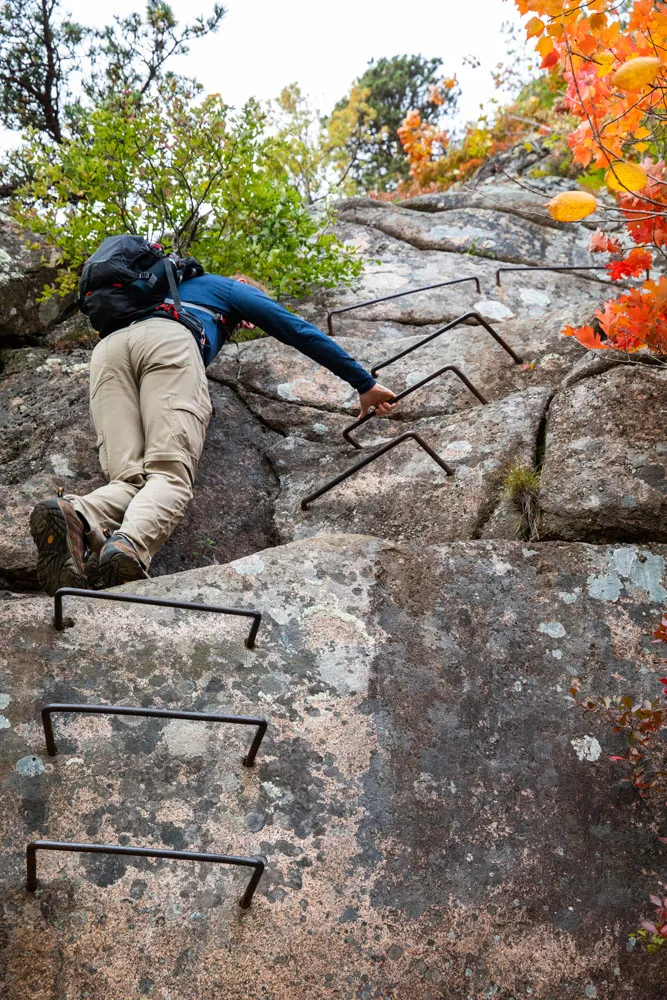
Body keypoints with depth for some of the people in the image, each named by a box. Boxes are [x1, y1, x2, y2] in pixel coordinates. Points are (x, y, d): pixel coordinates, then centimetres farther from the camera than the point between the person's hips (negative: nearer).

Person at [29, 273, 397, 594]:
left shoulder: (178, 285, 47)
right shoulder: (237, 290, 32)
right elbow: (301, 333, 25)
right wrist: (365, 385, 27)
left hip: (107, 348, 5)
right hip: (169, 340, -5)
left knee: (128, 479, -9)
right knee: (170, 474, -18)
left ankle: (75, 515, -43)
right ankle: (129, 544, -50)